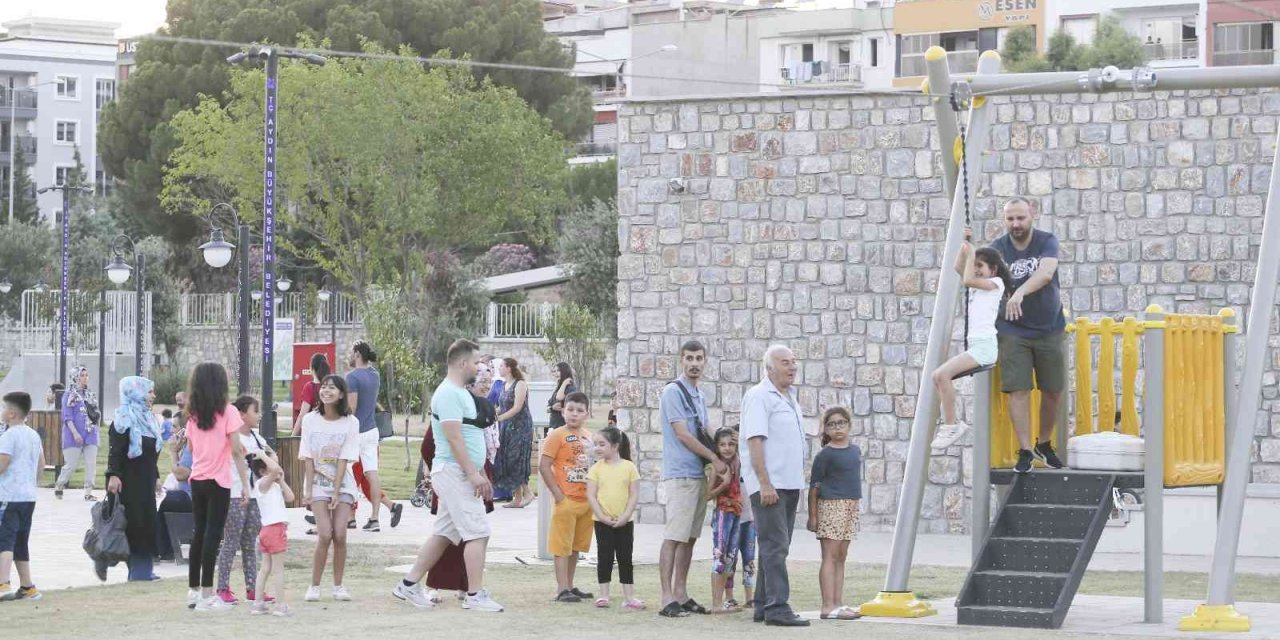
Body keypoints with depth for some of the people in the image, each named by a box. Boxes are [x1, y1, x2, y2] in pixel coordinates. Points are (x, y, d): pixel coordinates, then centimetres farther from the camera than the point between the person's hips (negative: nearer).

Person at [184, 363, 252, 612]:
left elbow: (192, 448, 13)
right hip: (218, 481, -5)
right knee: (213, 534, -4)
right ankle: (207, 595, -5)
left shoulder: (193, 415, 6)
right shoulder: (227, 412, -9)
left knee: (199, 533, 14)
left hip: (196, 480, 5)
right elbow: (237, 451, -12)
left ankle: (193, 590, 20)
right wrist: (245, 484, -8)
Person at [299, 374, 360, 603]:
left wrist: (336, 492, -13)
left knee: (340, 535, -9)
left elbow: (344, 460, -8)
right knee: (325, 535, -14)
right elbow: (308, 459, -3)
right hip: (318, 483, 0)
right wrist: (307, 490, -9)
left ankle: (338, 586, 3)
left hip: (343, 484, 0)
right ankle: (314, 586, -3)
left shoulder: (350, 423, -5)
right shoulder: (310, 420, -2)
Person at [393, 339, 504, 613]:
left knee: (443, 533, 12)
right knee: (478, 532, -9)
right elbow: (454, 438, -21)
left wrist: (482, 475, 23)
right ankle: (475, 595, -8)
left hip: (463, 474, 10)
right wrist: (473, 474, -22)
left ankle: (409, 585, 16)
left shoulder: (461, 393, 18)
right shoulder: (448, 394, -15)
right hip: (455, 473, -10)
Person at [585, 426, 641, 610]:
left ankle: (629, 597, 8)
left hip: (624, 522, 0)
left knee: (625, 558, 5)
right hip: (602, 522, 0)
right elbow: (591, 495, -4)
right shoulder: (596, 468, 0)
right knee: (605, 557, 3)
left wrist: (625, 516, -13)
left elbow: (634, 494, -3)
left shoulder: (629, 467, -2)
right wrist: (602, 516, -12)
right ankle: (603, 595, 8)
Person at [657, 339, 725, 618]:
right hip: (680, 475, -9)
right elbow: (682, 434, -13)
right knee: (674, 537, -10)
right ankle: (667, 599, -12)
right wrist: (714, 459, -8)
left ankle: (681, 595, 14)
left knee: (689, 538, 9)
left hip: (698, 475, 9)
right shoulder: (674, 392, -9)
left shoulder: (700, 396, 18)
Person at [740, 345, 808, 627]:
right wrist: (765, 483, -22)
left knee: (776, 547, 10)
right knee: (775, 546, -12)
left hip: (789, 484, 9)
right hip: (769, 485, -9)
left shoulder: (790, 397, 18)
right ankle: (777, 608, -15)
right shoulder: (758, 397, -9)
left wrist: (799, 482, 20)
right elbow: (755, 441, -16)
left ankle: (763, 606, 15)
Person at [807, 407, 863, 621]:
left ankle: (838, 603, 13)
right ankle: (828, 606, -11)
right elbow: (814, 486, -7)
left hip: (850, 507, 7)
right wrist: (812, 516, -9)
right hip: (831, 505, -7)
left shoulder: (855, 451, 13)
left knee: (841, 557, 10)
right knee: (830, 556, -8)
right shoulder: (825, 454, -7)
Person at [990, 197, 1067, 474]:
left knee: (1053, 391, 8)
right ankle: (1025, 451, -3)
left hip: (1049, 329, 1)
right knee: (1018, 390, -9)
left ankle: (1044, 444, 29)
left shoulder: (1047, 242, -8)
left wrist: (1020, 292, -43)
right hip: (1013, 332, -1)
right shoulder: (998, 248, -3)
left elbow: (1045, 273, -27)